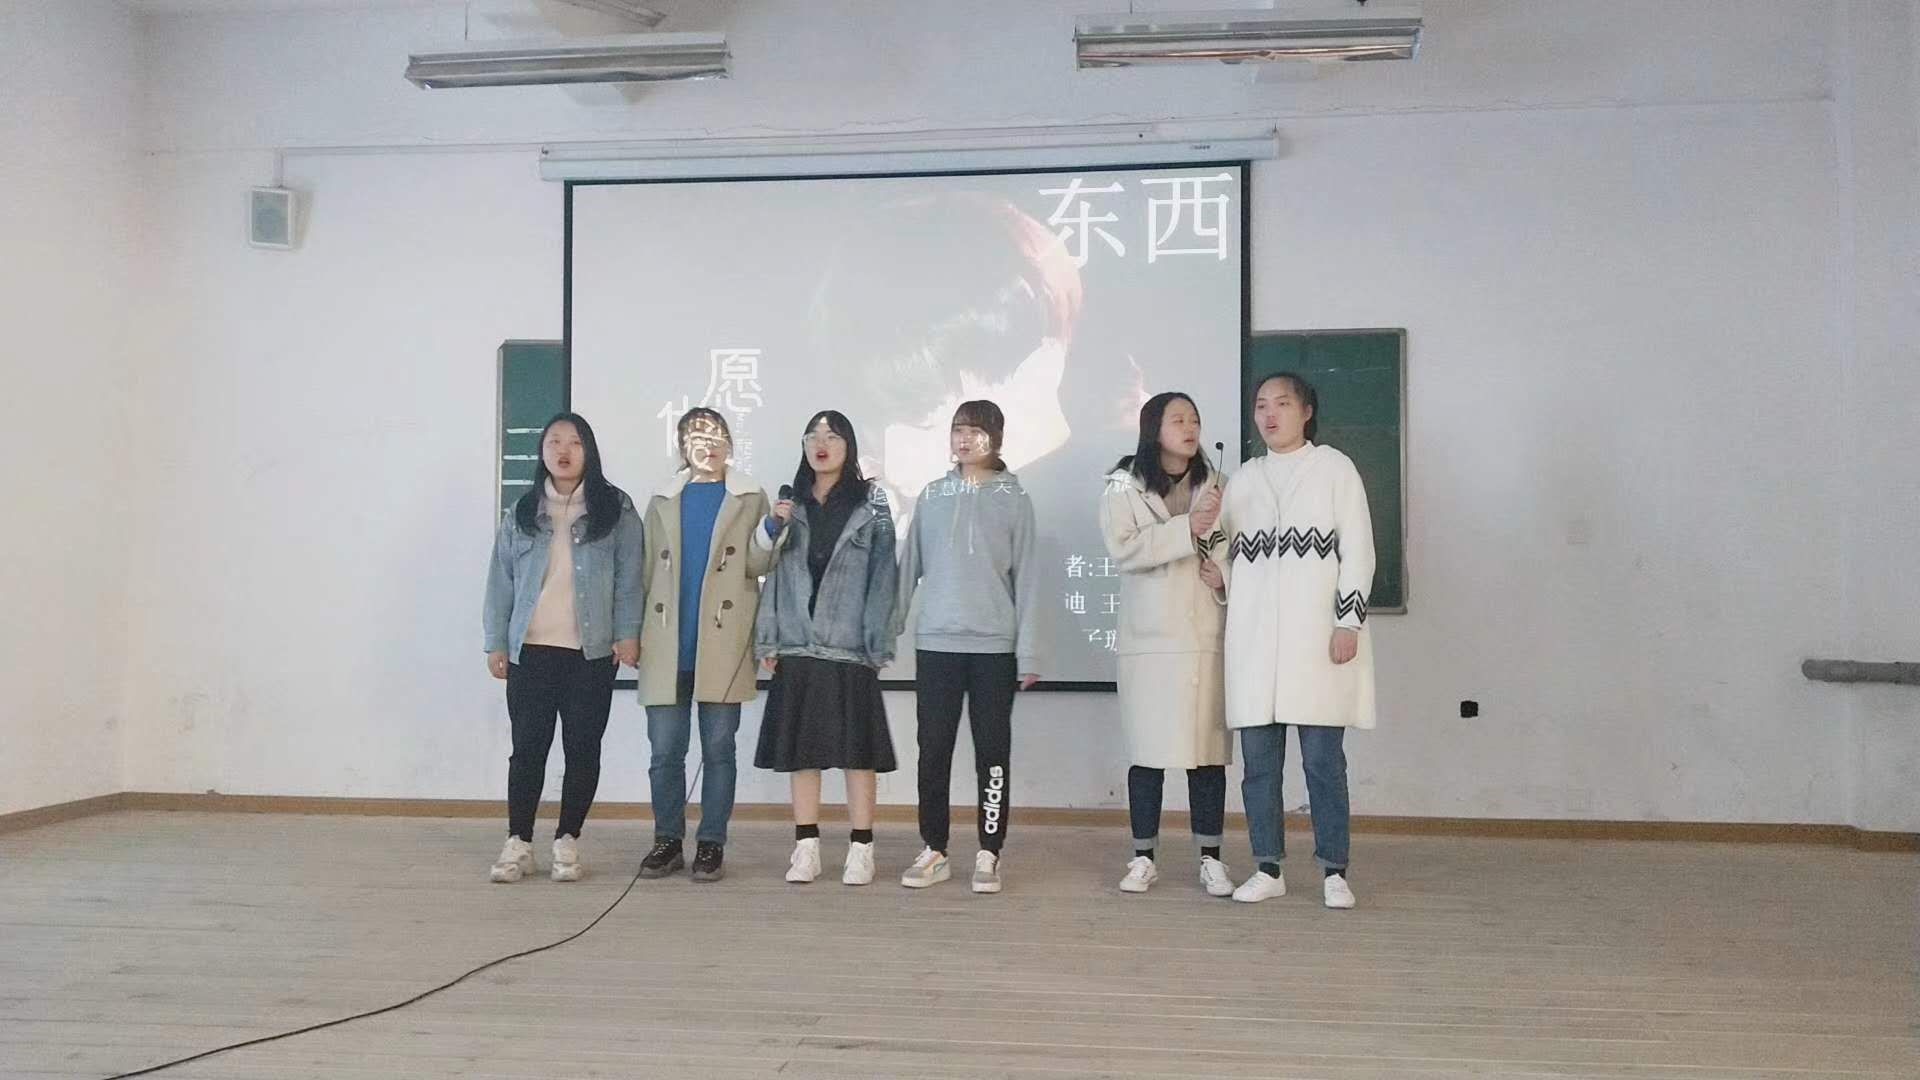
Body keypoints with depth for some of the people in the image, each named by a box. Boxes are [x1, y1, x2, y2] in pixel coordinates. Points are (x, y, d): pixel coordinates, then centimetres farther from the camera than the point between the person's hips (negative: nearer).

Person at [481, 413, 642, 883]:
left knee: (583, 748, 5)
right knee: (528, 748, 3)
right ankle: (518, 844, 11)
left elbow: (629, 577, -1)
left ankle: (567, 842, 15)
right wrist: (496, 642, 4)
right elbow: (501, 581, 8)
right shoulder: (522, 513, 9)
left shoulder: (615, 509, 2)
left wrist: (628, 633, -8)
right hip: (531, 650, 1)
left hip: (593, 651, -1)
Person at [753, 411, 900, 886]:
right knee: (800, 749, 7)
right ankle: (806, 848, 15)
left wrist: (877, 644, -10)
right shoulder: (789, 503, 11)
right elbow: (774, 572, 8)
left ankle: (861, 848, 9)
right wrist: (768, 640, 0)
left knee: (858, 748, 1)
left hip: (850, 647, -3)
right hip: (796, 647, 3)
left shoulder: (870, 503, 2)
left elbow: (883, 576, -3)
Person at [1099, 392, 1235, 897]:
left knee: (1209, 749, 4)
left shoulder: (1215, 486, 10)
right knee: (1148, 750, 3)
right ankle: (1143, 858, 15)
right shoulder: (1124, 485, 2)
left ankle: (1211, 859, 14)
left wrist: (1224, 576, -4)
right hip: (1150, 640, -2)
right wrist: (1186, 529, -18)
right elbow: (1123, 548, -12)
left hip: (1207, 637, 2)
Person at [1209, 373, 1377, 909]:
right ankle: (1268, 869, 14)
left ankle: (1334, 872, 7)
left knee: (1323, 759, -3)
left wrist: (1348, 622, -9)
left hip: (1316, 633, -4)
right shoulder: (1243, 478, 15)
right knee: (1258, 759, 5)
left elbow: (1358, 548, -2)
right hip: (1254, 638, 4)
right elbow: (1222, 552, 20)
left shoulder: (1334, 468, 3)